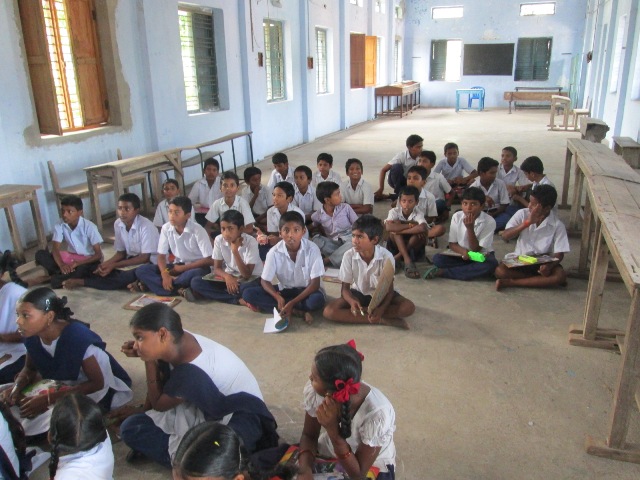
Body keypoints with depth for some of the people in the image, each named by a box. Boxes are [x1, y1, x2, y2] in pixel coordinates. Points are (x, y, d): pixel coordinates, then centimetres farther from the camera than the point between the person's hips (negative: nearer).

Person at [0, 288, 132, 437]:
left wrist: (49, 399, -33)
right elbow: (29, 370, 6)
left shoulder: (77, 336, -33)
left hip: (105, 386, -7)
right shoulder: (32, 335, -12)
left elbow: (97, 383, -28)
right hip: (65, 384, 7)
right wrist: (16, 388, -17)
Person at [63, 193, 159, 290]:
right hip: (131, 259, 7)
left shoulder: (146, 226, -23)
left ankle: (81, 282, -20)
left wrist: (114, 265, -26)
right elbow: (121, 252, 5)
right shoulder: (118, 224, -3)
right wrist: (107, 263, -17)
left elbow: (144, 257, -22)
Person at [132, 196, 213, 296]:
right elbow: (161, 256, -2)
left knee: (194, 274, -41)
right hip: (177, 266, 4)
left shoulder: (198, 231, -18)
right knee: (141, 270, -13)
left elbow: (208, 260, -18)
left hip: (196, 267, -4)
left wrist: (183, 268, -16)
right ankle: (180, 290, -26)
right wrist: (165, 275, -22)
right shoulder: (166, 228, -5)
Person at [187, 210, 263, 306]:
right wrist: (227, 276, -27)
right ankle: (238, 300, -22)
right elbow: (216, 268, -5)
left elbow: (247, 275, -24)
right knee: (196, 282, -18)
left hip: (251, 279, -4)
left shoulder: (251, 242, -21)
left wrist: (235, 251, -32)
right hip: (229, 278, 4)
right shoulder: (219, 240, -10)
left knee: (247, 288, -41)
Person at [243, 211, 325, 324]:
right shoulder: (274, 252, -14)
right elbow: (265, 281, -8)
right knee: (248, 294, -19)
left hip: (307, 290, -3)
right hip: (284, 290, 3)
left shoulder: (312, 249, -20)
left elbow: (315, 283, -19)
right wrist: (278, 298, -29)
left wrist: (292, 303, -28)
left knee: (317, 300, -39)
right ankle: (299, 311, -22)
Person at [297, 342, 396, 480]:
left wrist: (332, 429, -34)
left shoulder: (377, 413, -33)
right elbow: (309, 436, -6)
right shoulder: (314, 390, -22)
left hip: (371, 469, -3)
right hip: (327, 457, 4)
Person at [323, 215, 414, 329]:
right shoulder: (349, 255, -19)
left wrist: (381, 308, -37)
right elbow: (345, 287, -12)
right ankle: (383, 320, -26)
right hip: (358, 293, 2)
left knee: (409, 307, -28)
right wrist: (352, 301, -35)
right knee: (329, 311, -26)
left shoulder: (386, 256, -22)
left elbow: (389, 288, -17)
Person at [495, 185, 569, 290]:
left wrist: (549, 266, -32)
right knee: (500, 271, -28)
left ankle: (510, 282, -26)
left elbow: (559, 253, -10)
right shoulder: (522, 214, -8)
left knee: (560, 276, -31)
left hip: (543, 263, 0)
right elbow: (505, 236, -15)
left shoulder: (557, 225, -11)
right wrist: (527, 223, -26)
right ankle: (540, 280, -15)